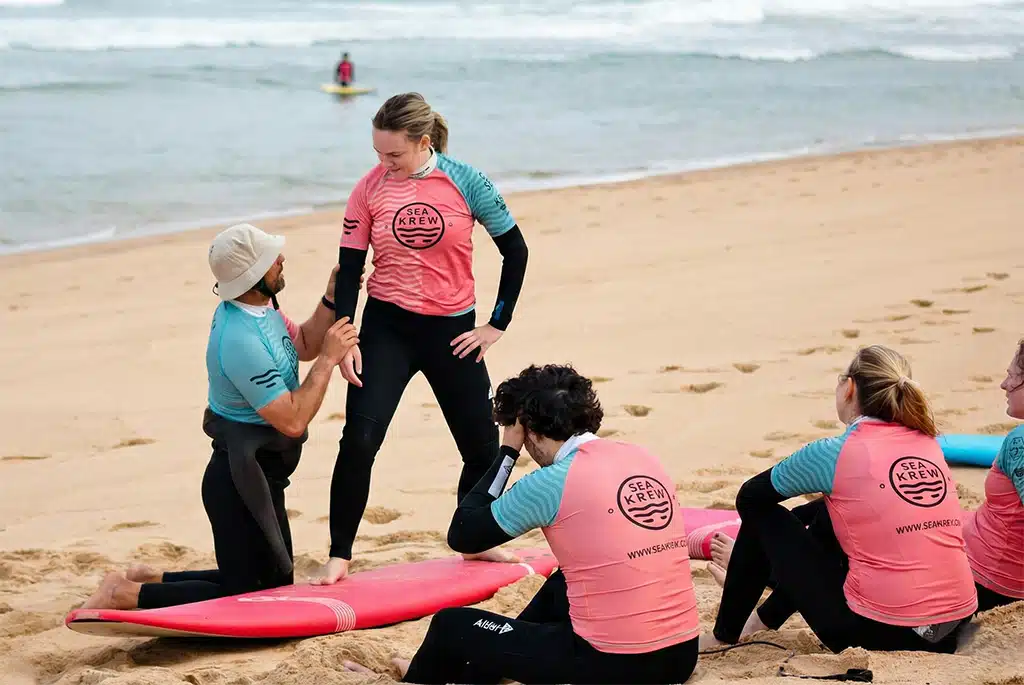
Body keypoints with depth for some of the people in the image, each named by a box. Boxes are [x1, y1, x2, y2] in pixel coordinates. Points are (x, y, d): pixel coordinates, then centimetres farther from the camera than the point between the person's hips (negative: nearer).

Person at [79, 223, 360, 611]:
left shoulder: (259, 307, 2)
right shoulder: (241, 342, -28)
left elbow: (303, 346, 17)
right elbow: (292, 420, -26)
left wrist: (331, 299, 2)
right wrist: (328, 360, -19)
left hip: (256, 474, 10)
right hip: (240, 481, -10)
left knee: (274, 583, 18)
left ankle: (149, 580, 21)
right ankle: (126, 595, 3)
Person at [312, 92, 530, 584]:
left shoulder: (465, 183, -7)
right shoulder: (370, 188, -5)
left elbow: (515, 251, 1)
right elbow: (349, 268, 0)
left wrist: (497, 326, 1)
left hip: (452, 331, 1)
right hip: (387, 328, -1)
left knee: (483, 447, 8)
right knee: (359, 438, -16)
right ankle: (339, 556, -5)